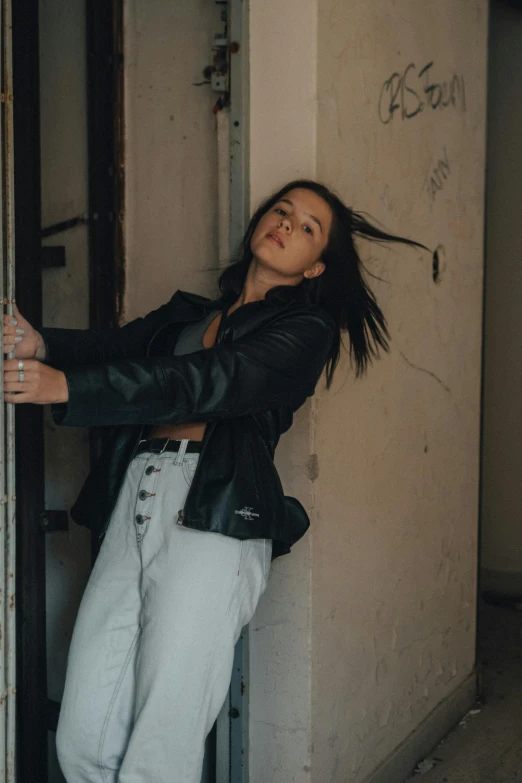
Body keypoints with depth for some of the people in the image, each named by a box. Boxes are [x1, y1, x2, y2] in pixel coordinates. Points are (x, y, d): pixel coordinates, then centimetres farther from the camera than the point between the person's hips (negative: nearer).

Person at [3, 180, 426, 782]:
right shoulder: (187, 313, 26)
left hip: (214, 516, -5)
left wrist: (66, 386, -20)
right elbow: (114, 347, 8)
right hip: (132, 504, 5)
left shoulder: (307, 326, 8)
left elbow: (210, 380, -9)